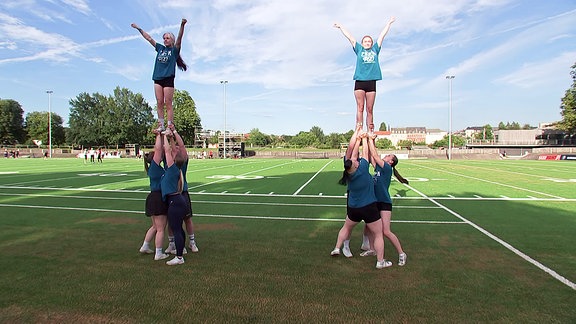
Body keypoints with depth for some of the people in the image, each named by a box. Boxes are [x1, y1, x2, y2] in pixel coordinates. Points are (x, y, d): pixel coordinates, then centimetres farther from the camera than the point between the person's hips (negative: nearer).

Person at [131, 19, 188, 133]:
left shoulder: (174, 50, 6)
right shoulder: (160, 48, 20)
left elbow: (179, 38, -9)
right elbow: (149, 38, 27)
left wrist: (182, 25, -22)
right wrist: (139, 29, 29)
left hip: (168, 78, -5)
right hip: (157, 78, 5)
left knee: (168, 104, -8)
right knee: (159, 103, 0)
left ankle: (170, 127, -8)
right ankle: (161, 125, 2)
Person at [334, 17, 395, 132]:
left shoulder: (375, 50, 20)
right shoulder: (359, 49, 16)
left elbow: (382, 35, 29)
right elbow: (349, 37, 22)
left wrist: (389, 23, 37)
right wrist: (340, 27, 28)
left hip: (371, 82, 2)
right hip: (360, 81, -2)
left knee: (370, 109, 1)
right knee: (360, 108, -6)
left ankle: (370, 132, 0)